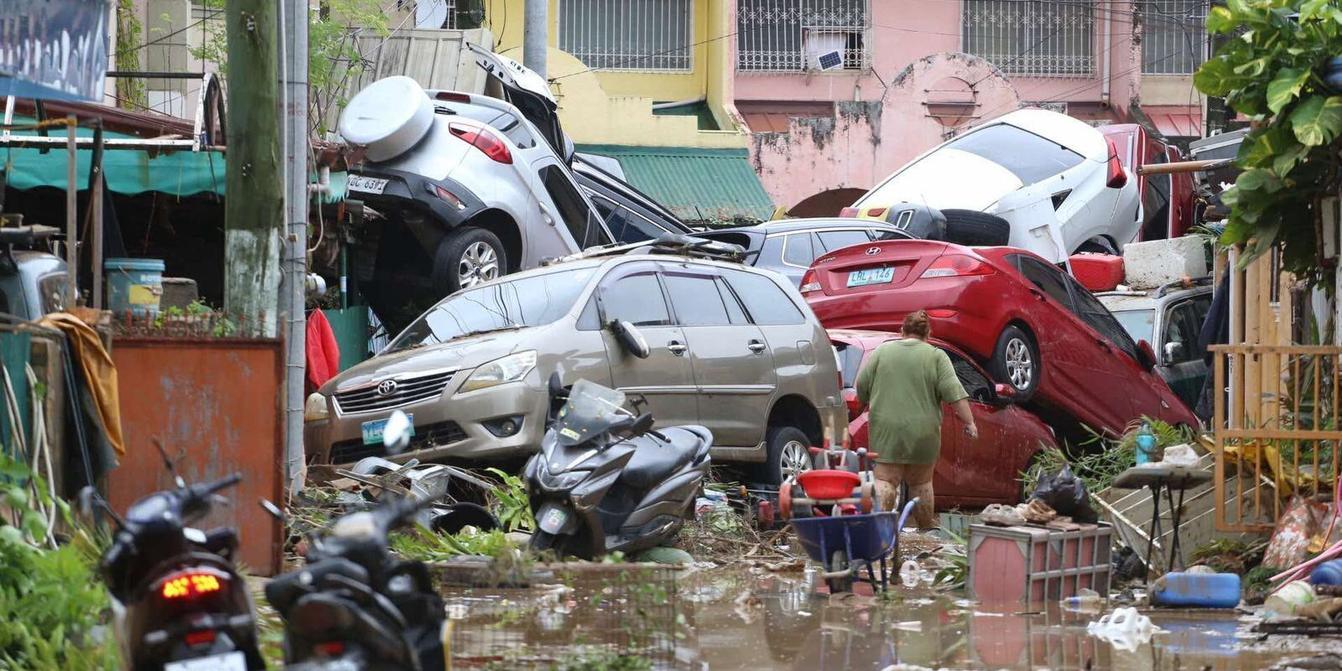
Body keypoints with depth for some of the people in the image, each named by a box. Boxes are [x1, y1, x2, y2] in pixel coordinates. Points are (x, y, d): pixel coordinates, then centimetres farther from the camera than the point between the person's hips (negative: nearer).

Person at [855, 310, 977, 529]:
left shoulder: (882, 351, 5)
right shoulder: (936, 356, 0)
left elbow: (862, 387, 6)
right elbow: (954, 392, -7)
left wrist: (871, 404, 23)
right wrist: (969, 422, -5)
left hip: (886, 429, 0)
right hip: (922, 431, 0)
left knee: (885, 479, -2)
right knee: (921, 482, 11)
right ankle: (926, 527, 17)